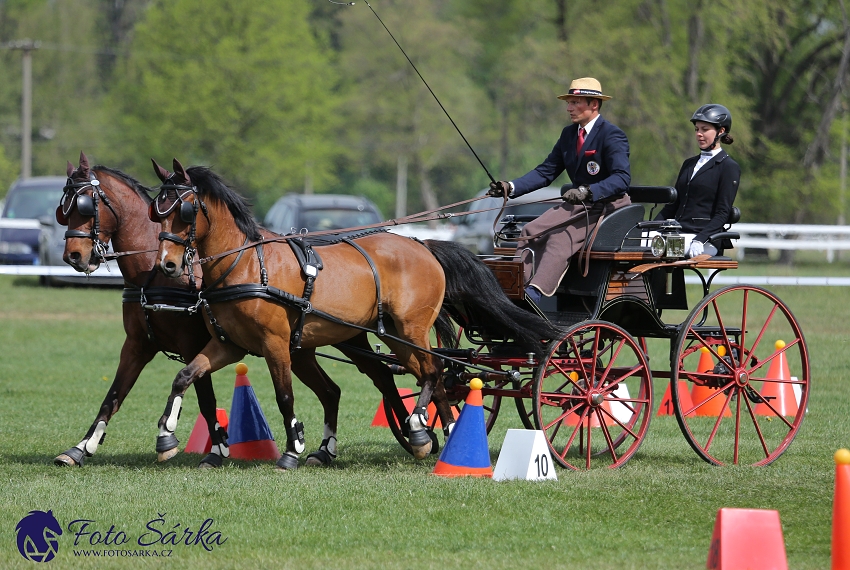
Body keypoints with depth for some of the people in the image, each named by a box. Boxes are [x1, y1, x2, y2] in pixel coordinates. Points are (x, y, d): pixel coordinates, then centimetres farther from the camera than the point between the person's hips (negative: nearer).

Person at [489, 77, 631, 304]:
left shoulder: (612, 136, -13)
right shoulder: (568, 134, 11)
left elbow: (622, 178, -26)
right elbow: (546, 172, 9)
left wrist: (588, 191, -41)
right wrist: (510, 187, -6)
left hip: (606, 206, -8)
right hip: (576, 204, 8)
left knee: (560, 239, -29)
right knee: (531, 232, -13)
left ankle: (534, 293, -40)